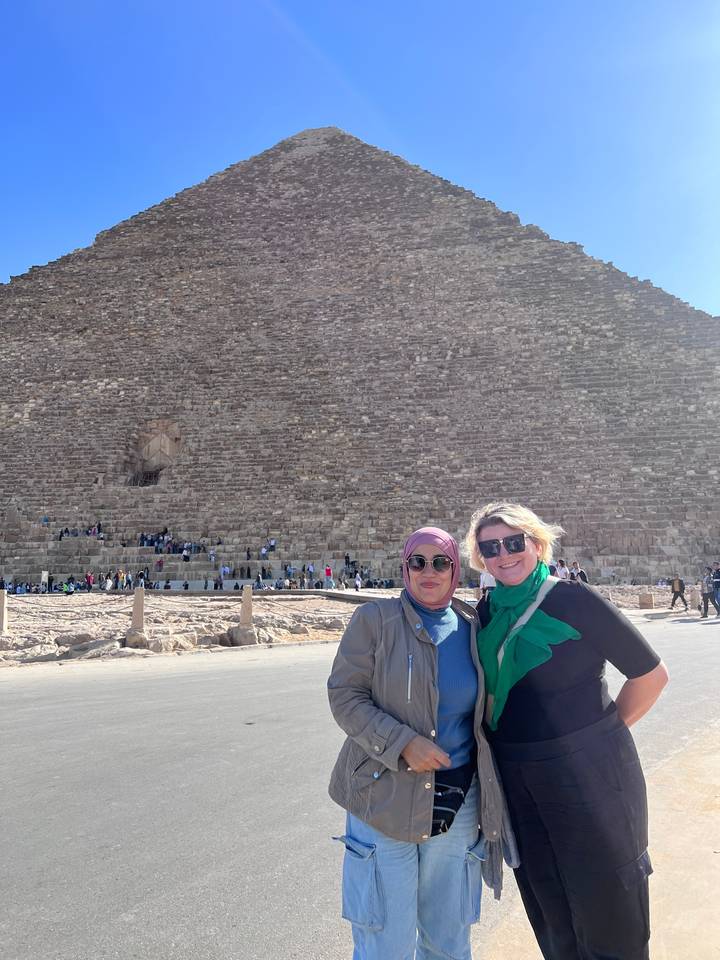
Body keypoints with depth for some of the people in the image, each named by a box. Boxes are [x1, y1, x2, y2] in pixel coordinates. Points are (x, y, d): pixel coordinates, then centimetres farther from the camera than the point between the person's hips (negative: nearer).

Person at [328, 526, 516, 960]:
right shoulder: (375, 619, -7)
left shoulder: (473, 626, 5)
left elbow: (483, 709, 15)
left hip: (459, 803, 4)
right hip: (386, 797, -3)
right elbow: (344, 695, -9)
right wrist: (403, 743, -20)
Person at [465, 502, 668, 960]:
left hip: (590, 774, -5)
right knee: (552, 923, 19)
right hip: (518, 781, 5)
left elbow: (652, 674, -8)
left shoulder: (573, 599, -14)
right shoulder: (487, 612, 2)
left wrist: (602, 734, -1)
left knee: (606, 910, 10)